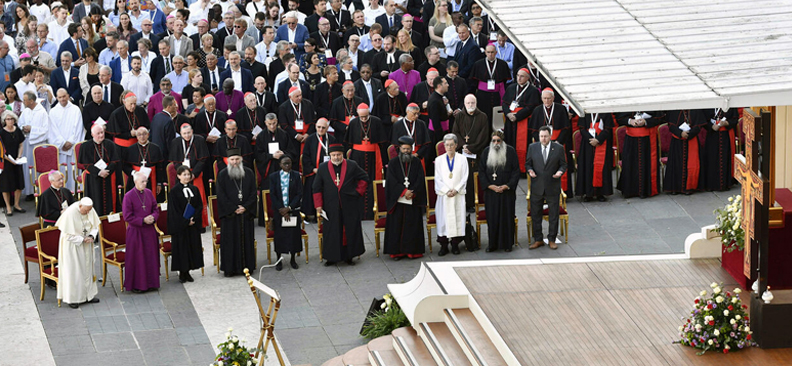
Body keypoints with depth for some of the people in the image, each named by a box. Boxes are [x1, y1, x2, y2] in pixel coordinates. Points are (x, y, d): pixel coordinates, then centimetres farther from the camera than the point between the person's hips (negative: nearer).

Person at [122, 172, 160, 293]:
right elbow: (127, 216, -12)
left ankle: (150, 282, 19)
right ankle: (136, 285, 7)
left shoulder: (148, 193, 5)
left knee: (151, 256, 9)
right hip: (136, 231, -5)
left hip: (149, 230, 5)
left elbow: (155, 209, 12)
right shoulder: (129, 196, -11)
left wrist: (153, 217, -9)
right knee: (137, 259, 0)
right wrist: (143, 221, -18)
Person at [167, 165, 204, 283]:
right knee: (181, 246, -1)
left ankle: (187, 272, 14)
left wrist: (194, 218, -11)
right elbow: (174, 210, -10)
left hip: (193, 224, 4)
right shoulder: (174, 191, -6)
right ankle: (182, 273, 7)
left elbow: (200, 206, 5)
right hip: (180, 224, -4)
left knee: (193, 246, 5)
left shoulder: (194, 189, 7)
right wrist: (186, 221, -15)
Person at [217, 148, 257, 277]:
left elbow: (253, 193, 4)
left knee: (246, 239, 5)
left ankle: (246, 266, 12)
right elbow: (221, 195, -5)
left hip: (246, 212, 2)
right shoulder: (222, 175, -2)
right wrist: (233, 208, -12)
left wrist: (245, 207, -10)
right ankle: (229, 268, 4)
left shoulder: (249, 173, 5)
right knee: (230, 240, -1)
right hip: (229, 213, -2)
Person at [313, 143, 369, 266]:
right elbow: (317, 188, 5)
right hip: (331, 208, 0)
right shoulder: (323, 168, 2)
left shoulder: (352, 166, 1)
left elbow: (364, 178, 12)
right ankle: (332, 257, 10)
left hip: (349, 207, 0)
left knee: (350, 231, 3)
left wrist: (358, 192, 1)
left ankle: (349, 256, 13)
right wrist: (318, 205, 0)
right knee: (332, 232, 2)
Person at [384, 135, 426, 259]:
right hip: (397, 200, -1)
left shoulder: (416, 162, 6)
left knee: (413, 225, 1)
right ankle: (397, 252, 4)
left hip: (414, 200, 1)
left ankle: (412, 250, 7)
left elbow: (420, 180, 0)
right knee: (396, 225, -1)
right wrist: (404, 191, -16)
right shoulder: (393, 163, 3)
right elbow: (392, 181, -5)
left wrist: (412, 192, -13)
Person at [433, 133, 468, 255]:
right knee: (443, 219, -4)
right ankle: (443, 246, 1)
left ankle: (455, 245, 6)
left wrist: (456, 190, -11)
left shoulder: (462, 159, 5)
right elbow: (438, 179, 2)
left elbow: (464, 178, 2)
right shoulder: (439, 160, 6)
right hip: (444, 195, 0)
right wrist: (447, 190, -10)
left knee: (458, 218, -3)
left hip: (458, 194, 0)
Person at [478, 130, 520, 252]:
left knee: (506, 217, 2)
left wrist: (507, 186, -12)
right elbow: (481, 171, 4)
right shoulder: (486, 152, 4)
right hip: (490, 191, 2)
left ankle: (507, 244, 11)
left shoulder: (510, 151, -2)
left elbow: (516, 171, -2)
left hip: (506, 190, -2)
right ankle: (492, 244, 10)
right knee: (492, 218, 2)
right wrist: (490, 186, -8)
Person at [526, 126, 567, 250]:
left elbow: (563, 164, 4)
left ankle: (551, 239, 17)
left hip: (553, 187, -1)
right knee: (535, 214, 6)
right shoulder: (532, 147, 4)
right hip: (537, 187, 1)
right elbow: (528, 163, 9)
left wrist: (560, 171, -17)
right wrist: (530, 170, -12)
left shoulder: (558, 148, 0)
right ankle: (538, 240, 17)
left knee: (553, 215, 6)